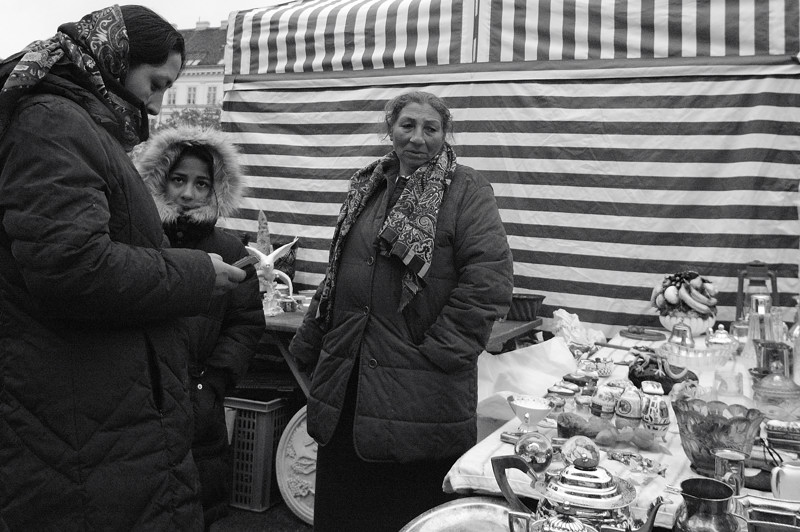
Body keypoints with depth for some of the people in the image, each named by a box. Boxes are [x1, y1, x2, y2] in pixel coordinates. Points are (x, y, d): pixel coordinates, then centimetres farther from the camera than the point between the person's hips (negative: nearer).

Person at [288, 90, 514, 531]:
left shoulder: (466, 192, -6)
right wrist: (308, 345, 19)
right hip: (345, 379, 6)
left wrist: (440, 349, -18)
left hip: (420, 393, -6)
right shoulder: (367, 188, 13)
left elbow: (489, 281, -16)